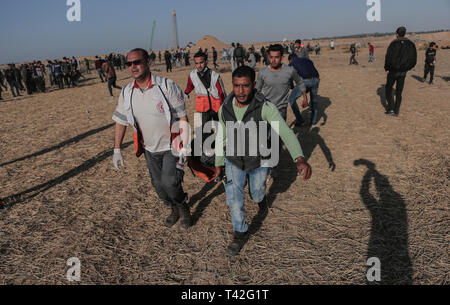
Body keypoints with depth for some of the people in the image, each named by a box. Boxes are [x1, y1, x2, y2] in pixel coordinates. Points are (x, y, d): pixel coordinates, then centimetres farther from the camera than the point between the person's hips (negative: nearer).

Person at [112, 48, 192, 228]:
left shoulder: (166, 86, -17)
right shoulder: (127, 92, -4)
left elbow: (182, 117, -14)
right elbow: (120, 121, 5)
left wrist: (185, 145, -19)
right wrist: (117, 149, 2)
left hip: (171, 145, -4)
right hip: (149, 148, 5)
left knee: (169, 182, -16)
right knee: (158, 184, 14)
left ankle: (183, 206, 17)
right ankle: (174, 209, 41)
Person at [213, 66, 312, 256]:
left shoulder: (265, 107, -28)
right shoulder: (225, 109, -16)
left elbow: (286, 133, -39)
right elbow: (221, 137, -1)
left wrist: (300, 159, -55)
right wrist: (218, 163, 7)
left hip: (258, 162, -1)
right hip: (234, 162, 2)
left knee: (256, 193, 21)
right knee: (234, 199, 0)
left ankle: (260, 196, 61)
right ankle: (241, 233, 24)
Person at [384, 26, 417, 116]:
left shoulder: (393, 44, -12)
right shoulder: (411, 45, 1)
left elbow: (388, 58, -19)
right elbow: (413, 61, 1)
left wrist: (386, 68, -4)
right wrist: (406, 69, 14)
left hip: (392, 72, -3)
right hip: (403, 73, 4)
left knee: (388, 89, 12)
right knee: (399, 92, 12)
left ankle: (391, 109, 2)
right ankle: (396, 111, 13)